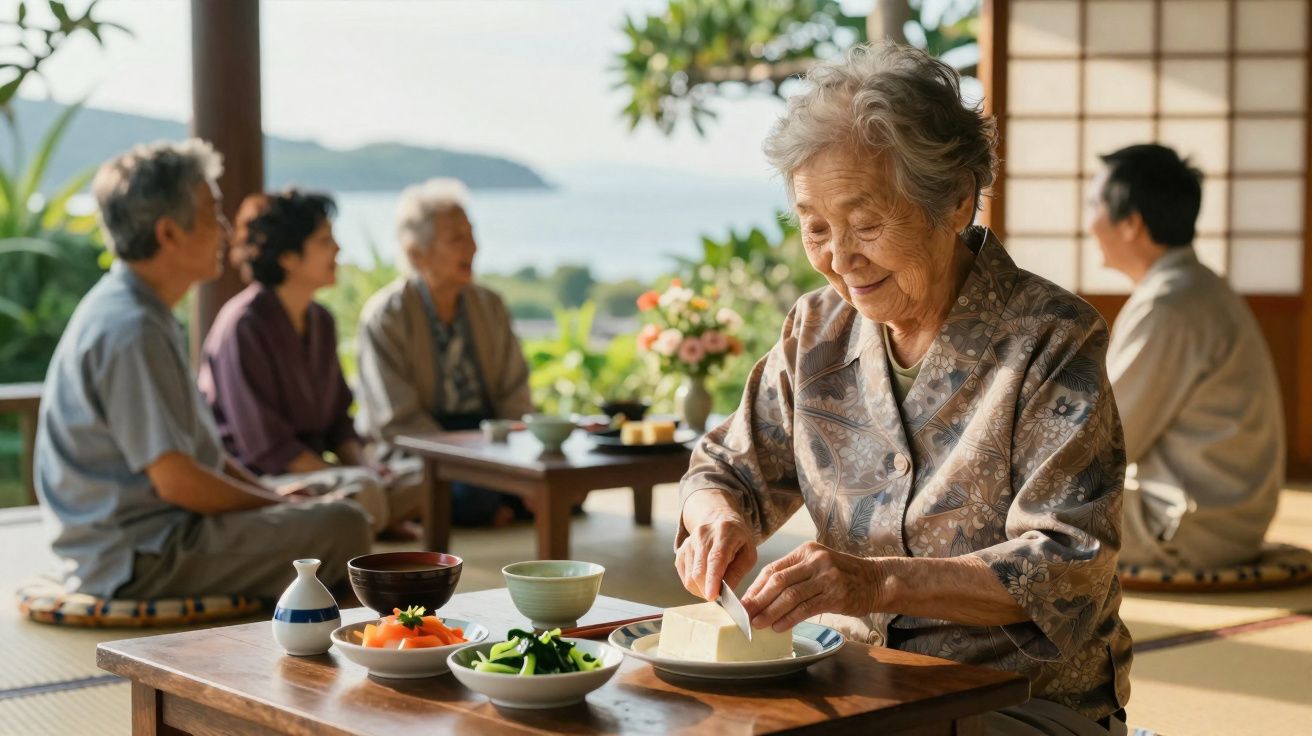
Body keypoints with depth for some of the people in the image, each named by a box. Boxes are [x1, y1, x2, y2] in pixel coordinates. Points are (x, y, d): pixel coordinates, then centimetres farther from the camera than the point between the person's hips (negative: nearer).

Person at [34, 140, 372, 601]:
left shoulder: (132, 312, 13)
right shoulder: (132, 330, -20)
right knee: (343, 527, -21)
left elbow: (196, 447, 19)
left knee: (338, 513, 20)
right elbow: (177, 479, -23)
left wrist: (271, 495, 8)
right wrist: (274, 503, -9)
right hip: (137, 557, -11)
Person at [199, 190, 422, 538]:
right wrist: (354, 478, -19)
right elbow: (267, 444, -17)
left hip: (311, 469, 9)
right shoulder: (244, 325, -14)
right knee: (365, 493, -34)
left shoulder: (321, 321, 12)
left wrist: (364, 463, -5)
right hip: (253, 480, -8)